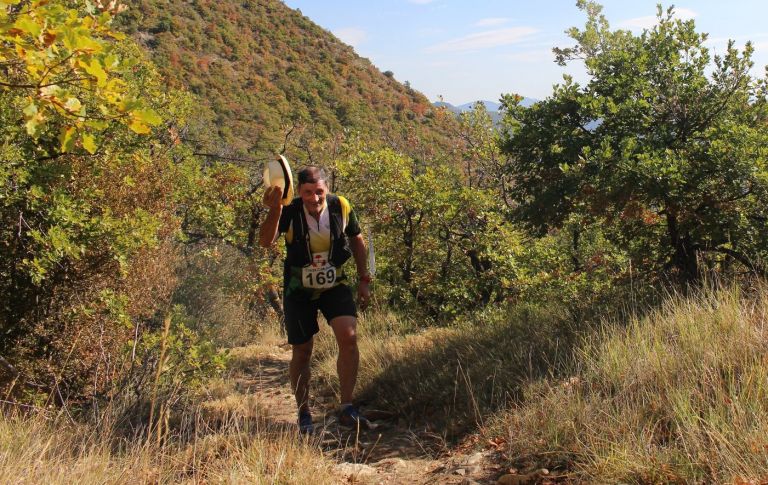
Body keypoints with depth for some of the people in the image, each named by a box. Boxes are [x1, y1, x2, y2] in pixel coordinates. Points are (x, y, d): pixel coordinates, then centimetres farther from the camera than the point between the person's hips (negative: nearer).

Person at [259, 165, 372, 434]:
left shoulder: (341, 207, -11)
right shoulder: (290, 212, -17)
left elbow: (357, 241, 6)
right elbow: (265, 241, -32)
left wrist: (363, 280, 6)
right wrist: (274, 209, -47)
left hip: (335, 284, 1)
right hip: (299, 290, -1)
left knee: (348, 337, -19)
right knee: (302, 352, 6)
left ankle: (347, 408, -8)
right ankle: (304, 414, 23)